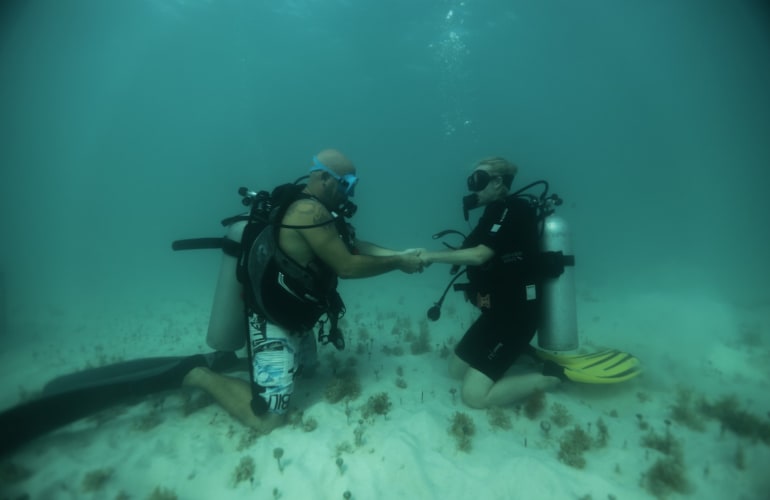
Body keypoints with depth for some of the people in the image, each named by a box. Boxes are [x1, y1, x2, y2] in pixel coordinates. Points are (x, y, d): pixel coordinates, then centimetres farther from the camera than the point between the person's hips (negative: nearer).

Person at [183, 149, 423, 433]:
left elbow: (352, 247, 6)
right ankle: (202, 376, 8)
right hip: (273, 324, -11)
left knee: (308, 366, 33)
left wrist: (398, 254, 0)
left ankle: (227, 360, 33)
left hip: (293, 318, 11)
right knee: (267, 419, -9)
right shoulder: (310, 212, -28)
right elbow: (348, 267, -26)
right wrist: (397, 264, -14)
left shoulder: (308, 206, 3)